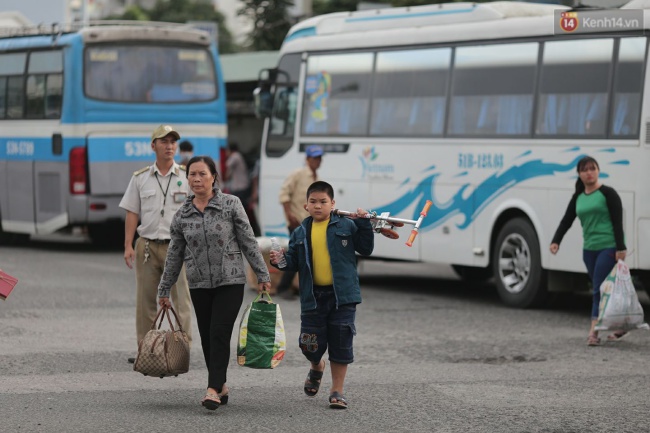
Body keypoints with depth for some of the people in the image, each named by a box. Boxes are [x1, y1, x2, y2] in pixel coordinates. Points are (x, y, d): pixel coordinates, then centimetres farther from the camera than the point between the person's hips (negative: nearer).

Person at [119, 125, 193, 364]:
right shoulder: (140, 178, 8)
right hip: (147, 245, 2)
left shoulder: (187, 177, 3)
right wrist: (128, 246, 1)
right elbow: (132, 213, 8)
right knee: (145, 300, 5)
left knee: (181, 299, -6)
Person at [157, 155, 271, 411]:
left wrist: (262, 275, -3)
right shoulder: (182, 215, 5)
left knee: (219, 334, -14)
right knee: (207, 339, 6)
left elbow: (249, 243, -1)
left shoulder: (230, 205, -3)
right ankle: (221, 387, 21)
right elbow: (174, 256, 12)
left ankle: (213, 390, -17)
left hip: (230, 281, -3)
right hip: (199, 285, 3)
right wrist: (164, 290, 15)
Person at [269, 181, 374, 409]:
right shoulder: (300, 233, 8)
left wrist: (364, 224, -9)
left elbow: (365, 248, 1)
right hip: (312, 296, 2)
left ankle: (337, 390, 15)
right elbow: (294, 261, 12)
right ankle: (317, 367, 38)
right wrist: (280, 260, -8)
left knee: (341, 343, 2)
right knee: (310, 344, 2)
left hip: (342, 295, -2)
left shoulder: (346, 226, 1)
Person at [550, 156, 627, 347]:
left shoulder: (607, 193, -5)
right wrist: (556, 241, -4)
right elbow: (567, 221, 11)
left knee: (600, 290, -11)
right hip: (589, 249, 6)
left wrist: (620, 248, -15)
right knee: (602, 291, 10)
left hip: (609, 248, -6)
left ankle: (593, 332, -14)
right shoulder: (578, 198, 13)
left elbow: (618, 222, -9)